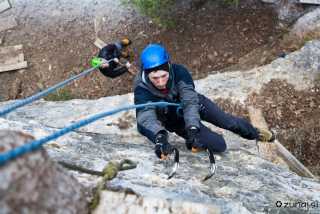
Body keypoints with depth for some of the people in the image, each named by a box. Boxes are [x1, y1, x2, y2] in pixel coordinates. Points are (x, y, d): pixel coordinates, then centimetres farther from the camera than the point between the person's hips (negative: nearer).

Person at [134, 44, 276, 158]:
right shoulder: (142, 92, -35)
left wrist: (192, 129, -55)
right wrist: (159, 137, -71)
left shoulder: (179, 71, -34)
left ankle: (255, 133, 43)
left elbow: (190, 101, -39)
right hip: (177, 121, -1)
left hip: (195, 104, 1)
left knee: (228, 121, 11)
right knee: (219, 146, -5)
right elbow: (145, 118, -50)